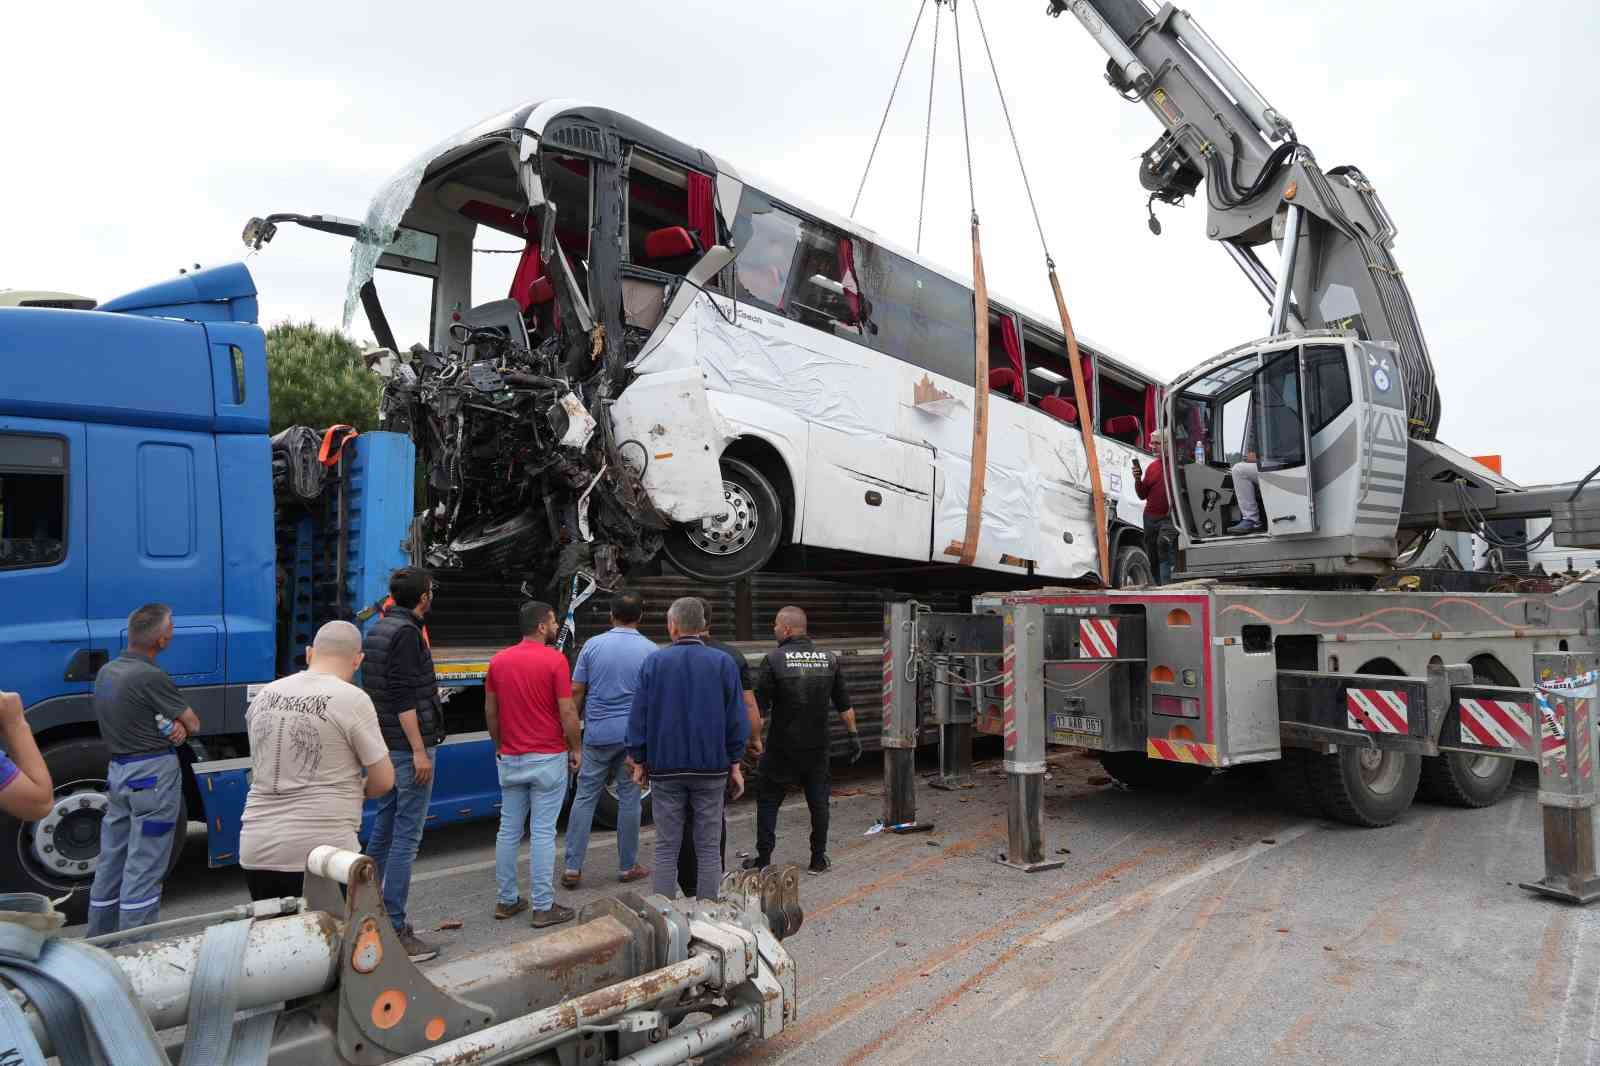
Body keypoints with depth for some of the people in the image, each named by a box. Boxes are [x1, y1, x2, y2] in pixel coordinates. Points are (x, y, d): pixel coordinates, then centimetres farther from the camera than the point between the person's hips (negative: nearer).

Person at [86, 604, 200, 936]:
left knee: (110, 862, 16)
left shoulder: (106, 671, 7)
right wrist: (181, 724, 11)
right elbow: (194, 723, -11)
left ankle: (98, 942, 26)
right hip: (152, 772, -9)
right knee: (143, 868, -3)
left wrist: (175, 725, -5)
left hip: (118, 770, 9)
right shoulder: (151, 677, -20)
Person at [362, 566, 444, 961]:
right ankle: (394, 931, -2)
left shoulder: (376, 629, 13)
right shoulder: (406, 633, -16)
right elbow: (403, 697, -21)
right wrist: (419, 751, -20)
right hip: (408, 746, -10)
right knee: (406, 837, -5)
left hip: (383, 746, 10)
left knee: (383, 828, 17)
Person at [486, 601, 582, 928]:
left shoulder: (498, 661, 4)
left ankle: (506, 900, 22)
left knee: (508, 830, 13)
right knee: (542, 832, 0)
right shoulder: (555, 660, -13)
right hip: (548, 758, -5)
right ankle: (543, 907, 6)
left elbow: (490, 711, 9)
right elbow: (567, 712, -14)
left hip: (510, 759, 5)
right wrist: (576, 749, -1)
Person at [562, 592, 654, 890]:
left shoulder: (593, 645, -1)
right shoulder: (650, 650, -3)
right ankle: (627, 867, 16)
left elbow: (576, 691, 1)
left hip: (597, 734, 1)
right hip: (632, 736, -1)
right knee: (628, 800, 7)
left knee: (584, 798, 8)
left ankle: (572, 867, 7)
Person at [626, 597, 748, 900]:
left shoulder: (654, 662, -1)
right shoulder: (723, 663, -1)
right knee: (708, 848, 7)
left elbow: (638, 717, 1)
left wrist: (639, 762, 9)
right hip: (711, 768, 0)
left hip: (666, 768, 0)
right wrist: (735, 765, 5)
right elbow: (737, 719, -1)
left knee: (666, 849, 8)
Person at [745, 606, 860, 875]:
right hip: (818, 747, 3)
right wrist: (853, 735, 13)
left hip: (782, 747, -3)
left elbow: (759, 706, -11)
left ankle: (763, 859, 12)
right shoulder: (829, 659, 1)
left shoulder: (773, 660, -11)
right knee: (818, 801, 12)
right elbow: (844, 705, 5)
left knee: (768, 800, 9)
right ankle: (819, 860, 17)